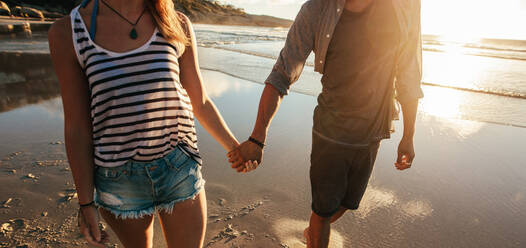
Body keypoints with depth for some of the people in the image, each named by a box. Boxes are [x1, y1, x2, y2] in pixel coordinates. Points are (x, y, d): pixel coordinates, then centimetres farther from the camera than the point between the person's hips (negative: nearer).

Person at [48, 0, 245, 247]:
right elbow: (76, 126, -5)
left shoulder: (177, 24, -3)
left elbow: (200, 103, 4)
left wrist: (234, 147, 9)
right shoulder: (67, 32, -8)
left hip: (180, 170, 1)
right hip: (119, 179, 0)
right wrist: (86, 203, 0)